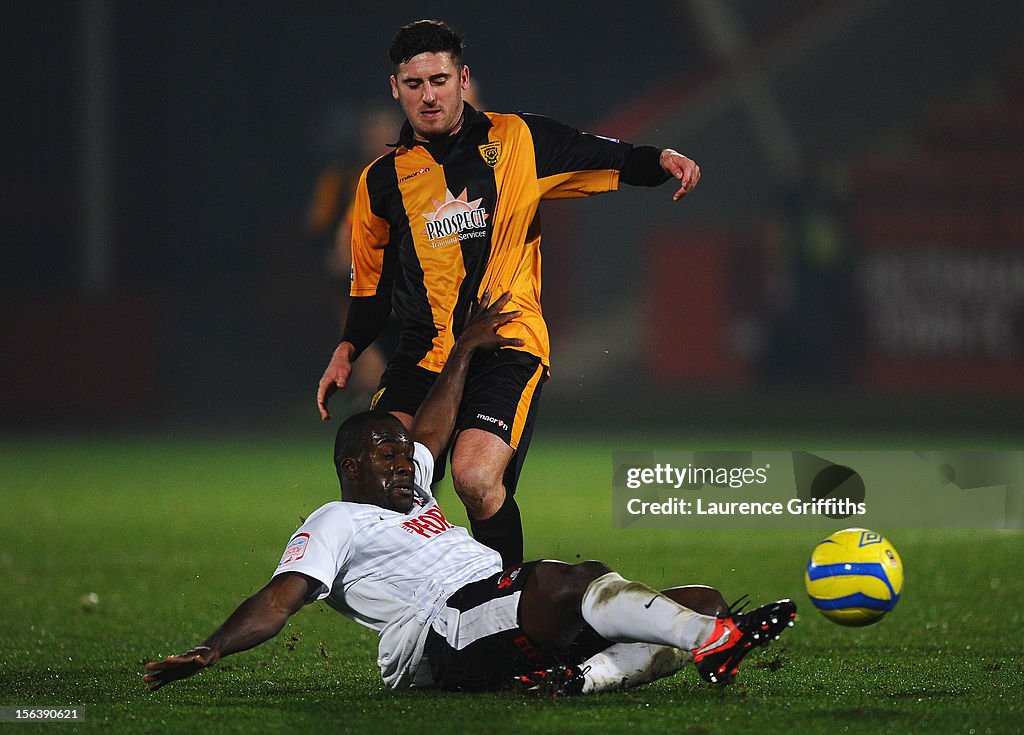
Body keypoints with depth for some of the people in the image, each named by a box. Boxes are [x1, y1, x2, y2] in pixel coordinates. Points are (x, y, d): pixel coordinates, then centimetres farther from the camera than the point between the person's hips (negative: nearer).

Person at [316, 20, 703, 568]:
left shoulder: (517, 141, 6)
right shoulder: (382, 180, 13)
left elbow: (611, 160, 10)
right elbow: (372, 284, 24)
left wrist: (662, 159, -11)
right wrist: (348, 348, 10)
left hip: (507, 344, -3)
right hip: (424, 353, 3)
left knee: (476, 477, -24)